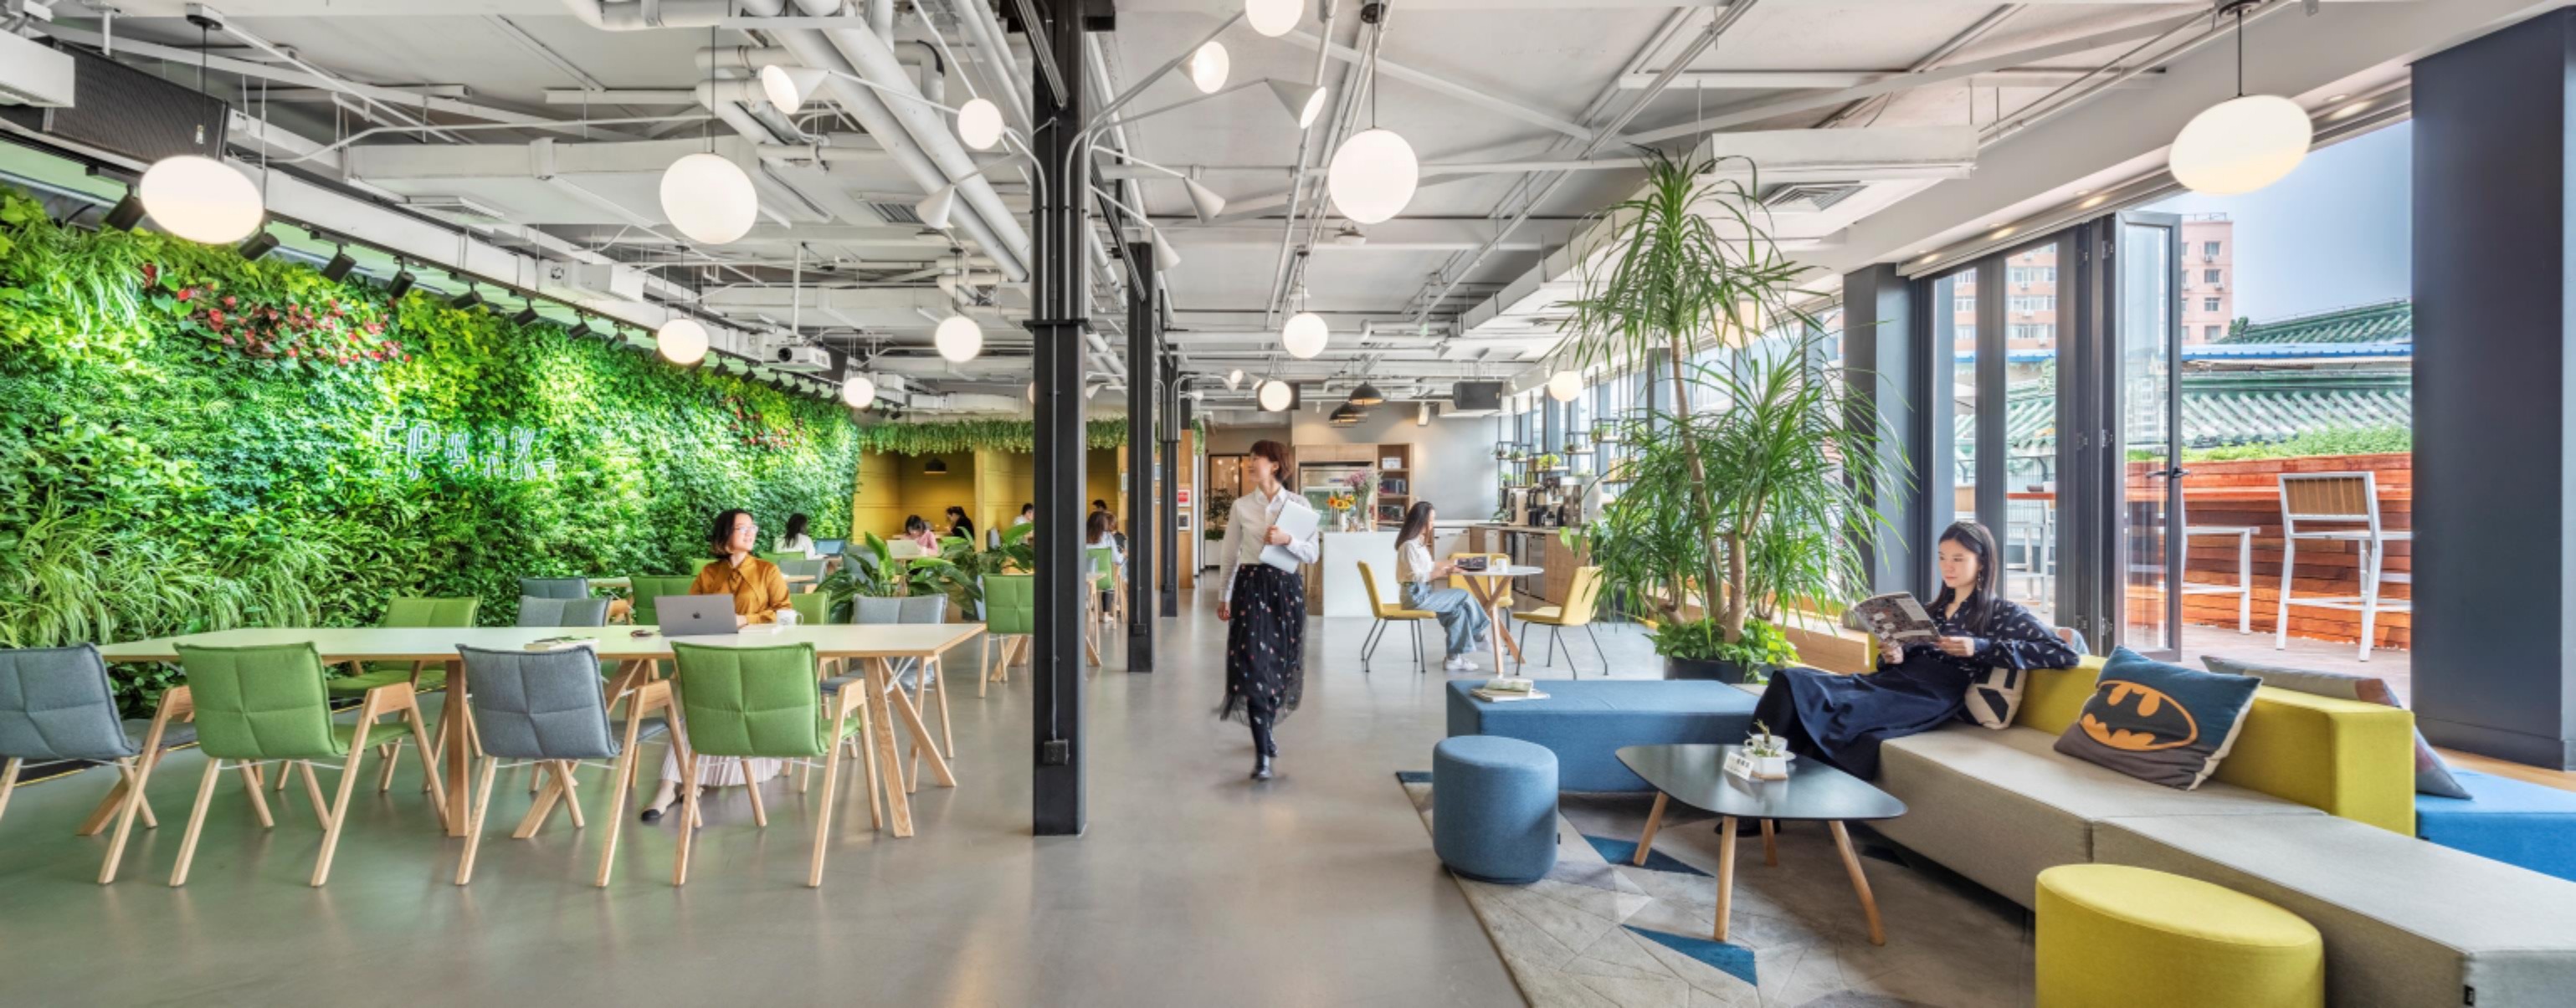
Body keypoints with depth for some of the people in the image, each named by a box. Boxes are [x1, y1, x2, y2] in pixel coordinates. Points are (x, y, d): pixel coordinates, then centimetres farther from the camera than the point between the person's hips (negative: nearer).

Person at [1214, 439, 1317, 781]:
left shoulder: (1298, 504, 0)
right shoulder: (1241, 506, 3)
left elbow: (1313, 554, 0)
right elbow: (1230, 554, 10)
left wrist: (1288, 540, -17)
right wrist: (1223, 596, 13)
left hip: (1286, 588, 1)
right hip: (1251, 586, -1)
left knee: (1279, 664, 11)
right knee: (1253, 665, -10)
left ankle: (1266, 729, 37)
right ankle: (1262, 753, -7)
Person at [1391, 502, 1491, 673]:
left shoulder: (1418, 542, 12)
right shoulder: (1409, 545, -18)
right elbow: (1417, 577, -21)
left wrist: (1449, 563, 14)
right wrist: (1444, 572, -22)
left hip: (1423, 592, 9)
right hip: (1416, 595, -9)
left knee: (1458, 609, -6)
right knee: (1464, 596, -8)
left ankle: (1454, 658, -4)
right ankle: (1480, 631, 9)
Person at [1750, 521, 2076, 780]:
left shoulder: (2004, 612, 9)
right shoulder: (1934, 609, 29)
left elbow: (2063, 654, -4)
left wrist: (1980, 648, -12)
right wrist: (1892, 657, 0)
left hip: (1933, 695, -7)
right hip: (1895, 679, 7)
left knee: (1836, 715, -36)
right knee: (1792, 680, -22)